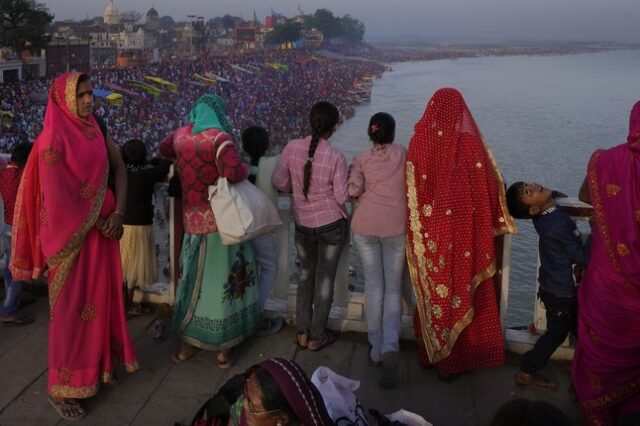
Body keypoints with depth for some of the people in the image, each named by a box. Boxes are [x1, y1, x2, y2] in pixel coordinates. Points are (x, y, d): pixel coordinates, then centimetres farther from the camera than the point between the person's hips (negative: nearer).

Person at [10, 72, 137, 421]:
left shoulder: (95, 129, 5)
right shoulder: (53, 139, -17)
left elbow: (119, 168, 6)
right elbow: (57, 199, -19)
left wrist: (118, 213, -6)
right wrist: (95, 222, -10)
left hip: (103, 228, 7)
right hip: (72, 235, -7)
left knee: (101, 297, 16)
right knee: (71, 308, 2)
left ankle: (97, 365, 34)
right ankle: (61, 387, 17)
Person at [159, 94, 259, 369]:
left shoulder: (180, 135, 6)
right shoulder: (219, 137, -13)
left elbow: (164, 149, 28)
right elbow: (232, 173, -27)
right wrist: (247, 168, -7)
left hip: (193, 221, 5)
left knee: (193, 279, 16)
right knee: (224, 280, 5)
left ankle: (188, 343, 25)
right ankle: (224, 348, 13)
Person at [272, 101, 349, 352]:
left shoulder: (292, 148, -12)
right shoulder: (336, 157, -20)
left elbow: (279, 183, -6)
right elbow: (341, 196, -14)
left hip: (302, 224, 4)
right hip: (331, 225, -3)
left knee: (305, 274, 20)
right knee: (325, 279, 9)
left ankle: (302, 332, 27)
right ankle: (317, 337, 21)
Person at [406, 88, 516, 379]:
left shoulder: (419, 140, -4)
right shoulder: (469, 141, -10)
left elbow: (412, 190, 1)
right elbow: (488, 188, -6)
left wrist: (418, 231, 12)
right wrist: (495, 222, 9)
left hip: (430, 233, 2)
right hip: (463, 231, -2)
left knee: (433, 292, 16)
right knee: (462, 293, 11)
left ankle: (430, 352, 29)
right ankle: (452, 359, 20)